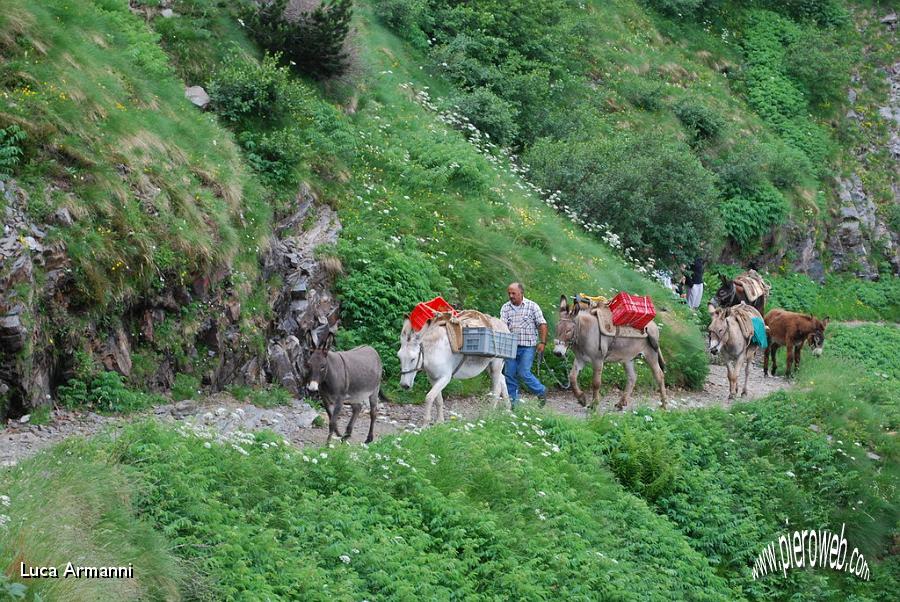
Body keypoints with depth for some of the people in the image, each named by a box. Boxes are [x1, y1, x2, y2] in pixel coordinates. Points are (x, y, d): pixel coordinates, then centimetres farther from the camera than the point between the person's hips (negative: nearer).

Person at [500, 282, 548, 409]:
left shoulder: (532, 306, 0)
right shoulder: (505, 308, 7)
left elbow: (542, 324, 0)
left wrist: (542, 342, -9)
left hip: (527, 346, -4)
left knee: (524, 373, -9)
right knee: (509, 373, 2)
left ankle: (541, 391, 13)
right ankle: (512, 401, 12)